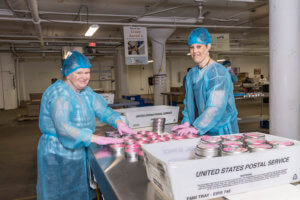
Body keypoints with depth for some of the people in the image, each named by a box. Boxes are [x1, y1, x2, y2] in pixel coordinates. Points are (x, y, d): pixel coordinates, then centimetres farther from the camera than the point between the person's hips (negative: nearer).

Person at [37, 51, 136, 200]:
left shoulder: (86, 91, 7)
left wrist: (118, 122, -18)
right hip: (58, 155, -8)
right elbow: (64, 128, -32)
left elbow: (102, 109, 1)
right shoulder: (59, 94, -22)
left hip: (79, 152, 8)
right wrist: (97, 139, -36)